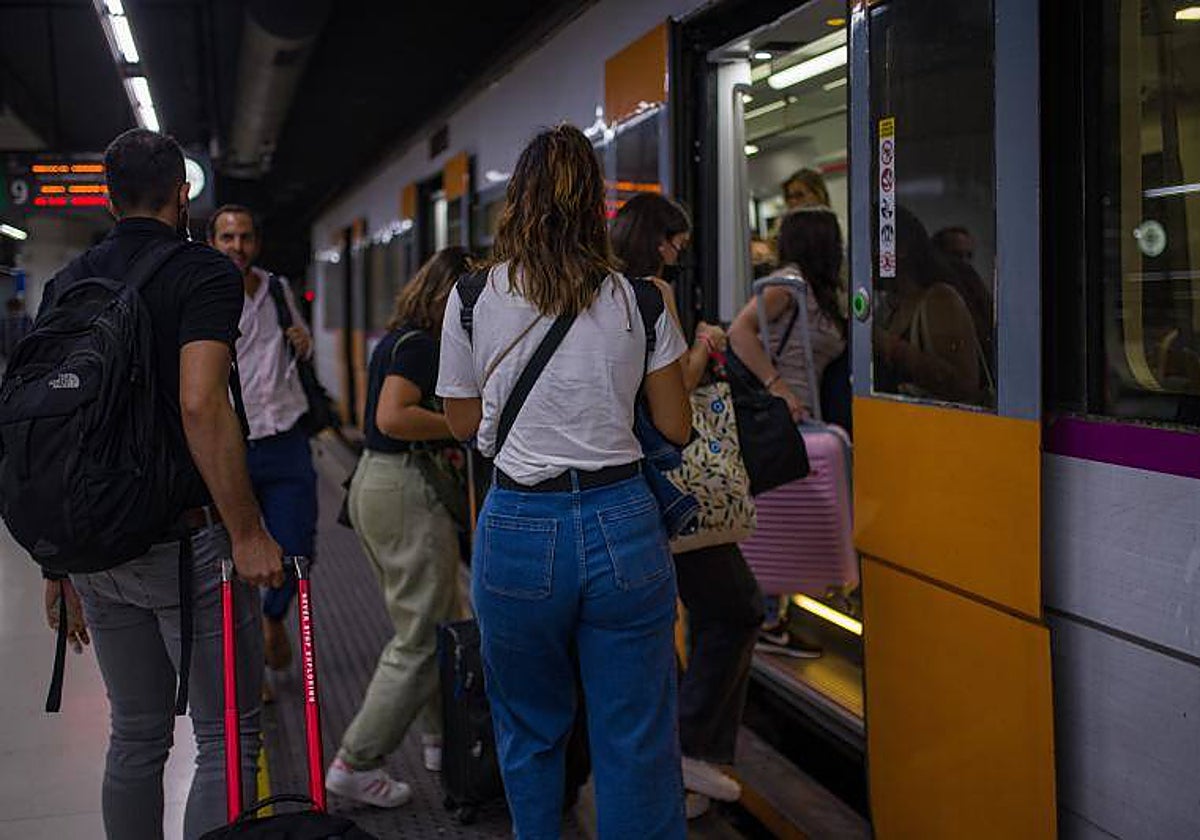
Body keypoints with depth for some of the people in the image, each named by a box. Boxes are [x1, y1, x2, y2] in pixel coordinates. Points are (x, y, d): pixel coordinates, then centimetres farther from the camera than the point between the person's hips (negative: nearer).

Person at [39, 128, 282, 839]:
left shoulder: (66, 284, 11)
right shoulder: (205, 272, -8)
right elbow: (200, 404, -23)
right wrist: (248, 533, -20)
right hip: (186, 541, -6)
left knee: (136, 736, 18)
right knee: (227, 738, 2)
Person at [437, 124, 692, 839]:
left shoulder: (473, 300, -1)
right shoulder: (639, 298, 1)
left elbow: (464, 421, 11)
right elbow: (677, 427, 7)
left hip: (520, 529, 0)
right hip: (624, 524, 1)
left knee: (531, 733, 18)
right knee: (637, 744, 9)